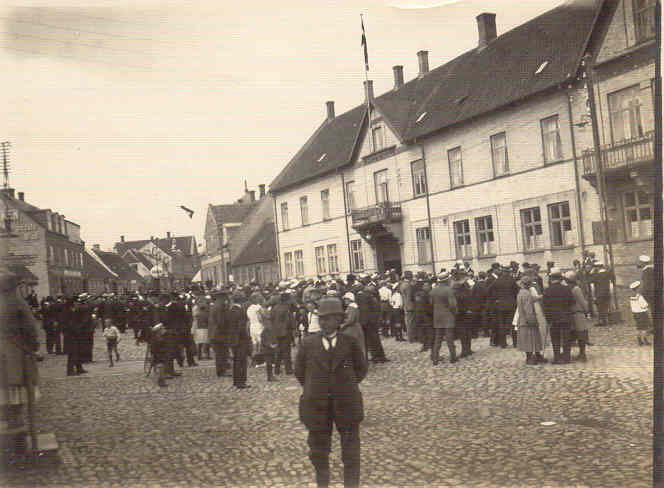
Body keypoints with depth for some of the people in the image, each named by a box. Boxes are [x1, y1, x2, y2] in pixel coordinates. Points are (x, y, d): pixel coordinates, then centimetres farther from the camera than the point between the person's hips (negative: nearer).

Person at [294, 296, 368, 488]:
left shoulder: (350, 342, -5)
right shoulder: (308, 343, -3)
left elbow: (362, 367, 10)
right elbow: (299, 370, 11)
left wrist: (347, 386, 8)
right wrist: (312, 390, 10)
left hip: (346, 402, -1)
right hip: (317, 405, 1)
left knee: (351, 451, 7)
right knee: (318, 449, 12)